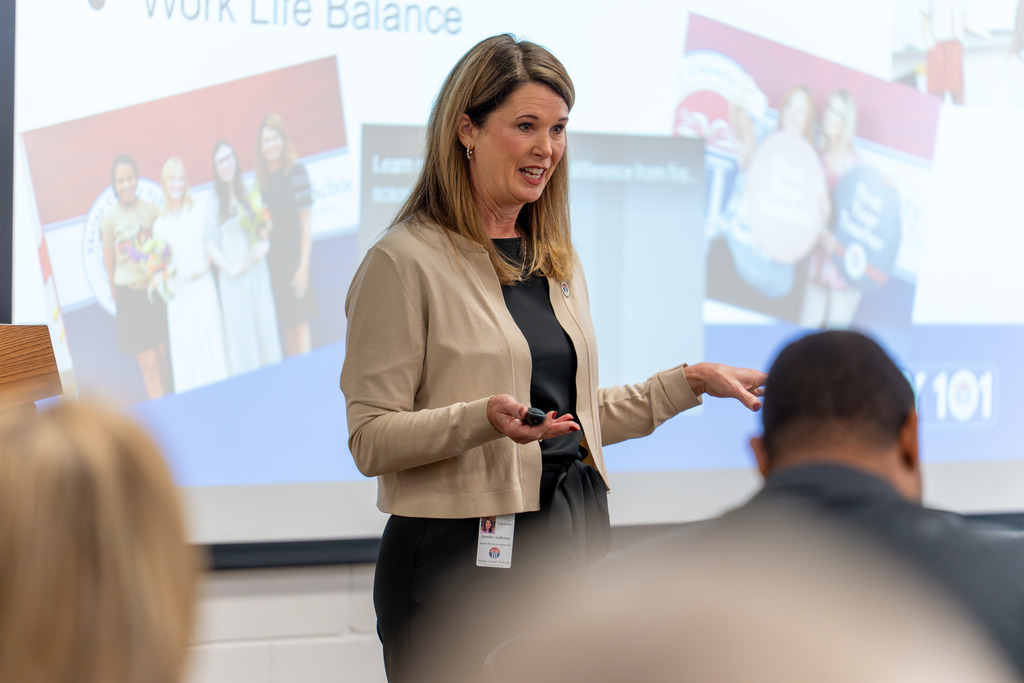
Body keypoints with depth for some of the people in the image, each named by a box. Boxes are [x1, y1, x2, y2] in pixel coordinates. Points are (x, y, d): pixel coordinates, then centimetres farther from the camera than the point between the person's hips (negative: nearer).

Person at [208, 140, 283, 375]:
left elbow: (266, 228, 13)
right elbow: (211, 245, -4)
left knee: (265, 327, 6)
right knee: (240, 333, 0)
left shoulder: (251, 195, 8)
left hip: (257, 270, 3)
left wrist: (264, 246, -7)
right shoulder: (214, 204, -3)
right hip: (231, 276, -3)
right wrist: (231, 268, -14)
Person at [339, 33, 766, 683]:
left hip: (572, 539, 7)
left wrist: (691, 381, 18)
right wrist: (483, 419, -25)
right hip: (462, 552, -6)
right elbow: (371, 440, -12)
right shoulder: (404, 262, -8)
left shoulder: (559, 263, 15)